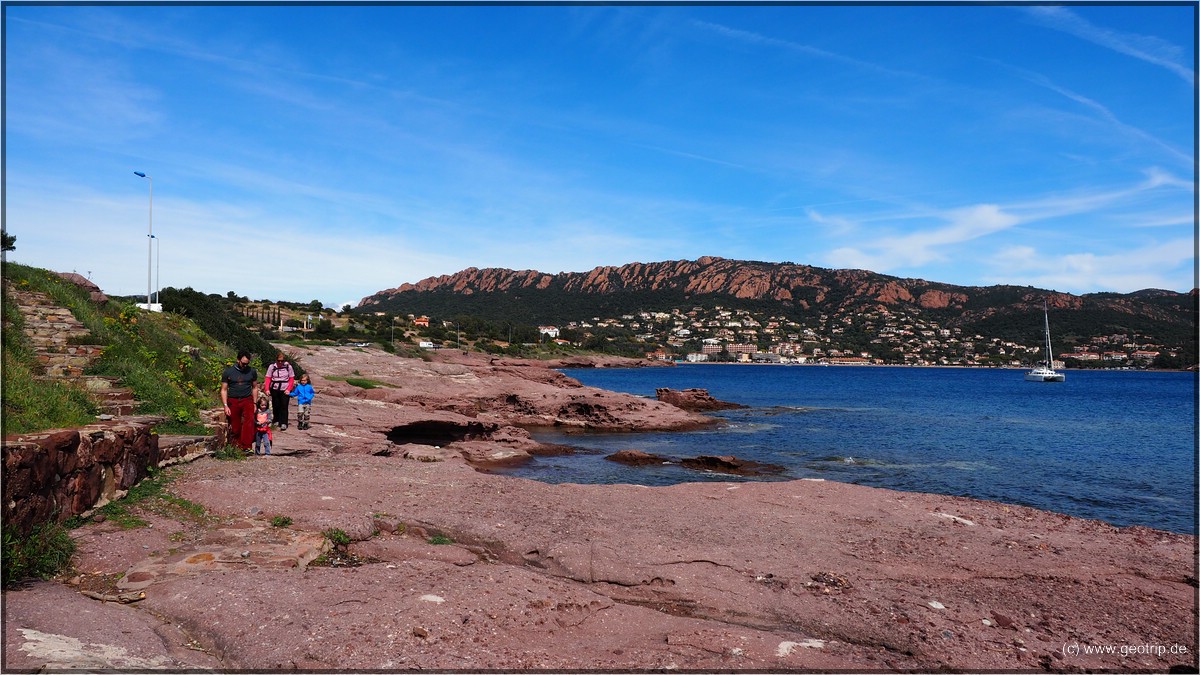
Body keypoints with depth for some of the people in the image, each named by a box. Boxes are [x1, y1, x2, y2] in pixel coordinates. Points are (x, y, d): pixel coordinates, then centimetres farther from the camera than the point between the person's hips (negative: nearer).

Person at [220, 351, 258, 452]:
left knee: (249, 421, -21)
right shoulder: (228, 372, 0)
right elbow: (224, 390, 3)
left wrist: (254, 403, 9)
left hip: (247, 400, 0)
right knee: (235, 427, 3)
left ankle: (246, 446, -22)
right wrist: (225, 406, -5)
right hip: (233, 401, 0)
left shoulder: (252, 372, 5)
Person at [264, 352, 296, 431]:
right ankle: (276, 421, 25)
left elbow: (292, 379, 0)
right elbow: (268, 379, -1)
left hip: (284, 390, -2)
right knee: (275, 406, 9)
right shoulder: (272, 367, -3)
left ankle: (283, 423, -5)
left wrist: (288, 389, -8)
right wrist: (267, 389, -11)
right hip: (274, 390, 2)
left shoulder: (288, 366, -4)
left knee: (284, 406, -6)